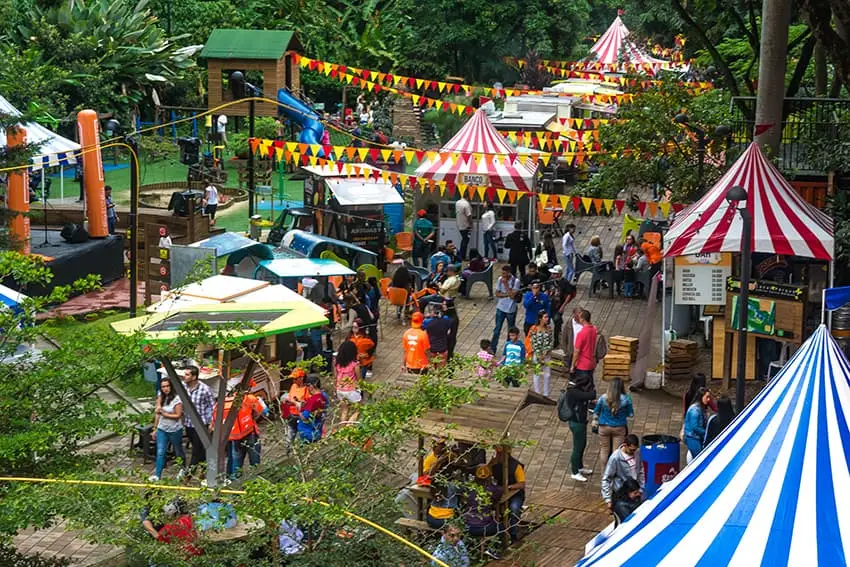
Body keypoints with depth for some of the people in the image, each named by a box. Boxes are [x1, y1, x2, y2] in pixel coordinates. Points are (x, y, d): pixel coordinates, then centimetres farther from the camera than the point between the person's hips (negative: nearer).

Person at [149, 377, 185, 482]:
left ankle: (183, 469, 36)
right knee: (160, 452, -3)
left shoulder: (177, 399, -15)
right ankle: (157, 475, -1)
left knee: (178, 452, 14)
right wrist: (155, 429, 10)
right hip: (162, 429, 4)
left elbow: (178, 415, -16)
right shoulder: (160, 398, 2)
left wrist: (165, 414, -19)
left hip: (175, 430, -4)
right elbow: (157, 414, 8)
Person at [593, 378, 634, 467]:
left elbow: (596, 412, 0)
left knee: (604, 450, 14)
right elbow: (631, 414, -3)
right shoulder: (626, 399, -14)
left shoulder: (603, 398, -12)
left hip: (604, 427, 1)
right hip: (619, 429, -1)